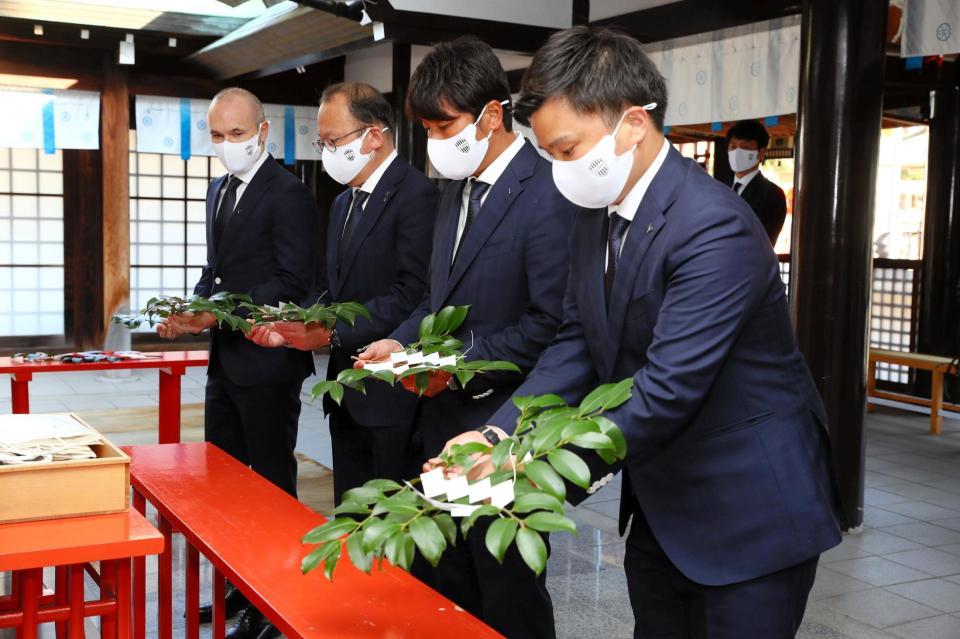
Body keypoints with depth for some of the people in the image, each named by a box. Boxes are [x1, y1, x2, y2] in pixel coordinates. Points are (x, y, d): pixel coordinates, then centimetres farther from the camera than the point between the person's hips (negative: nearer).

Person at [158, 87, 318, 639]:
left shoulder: (288, 194, -13)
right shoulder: (220, 190, 14)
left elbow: (292, 283, -18)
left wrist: (219, 314, -23)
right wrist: (192, 311, 0)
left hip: (266, 360, -9)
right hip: (226, 358, 9)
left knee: (271, 483, 4)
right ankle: (236, 585, 31)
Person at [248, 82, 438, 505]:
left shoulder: (416, 195, -13)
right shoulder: (343, 204, 17)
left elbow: (410, 295, -21)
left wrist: (332, 333, -22)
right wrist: (289, 329, 1)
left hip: (392, 395, -9)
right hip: (347, 396, 9)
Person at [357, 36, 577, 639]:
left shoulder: (546, 195, -17)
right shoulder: (456, 192, 12)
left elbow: (550, 324, -20)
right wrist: (402, 343, 2)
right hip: (444, 416, 9)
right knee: (441, 588, 18)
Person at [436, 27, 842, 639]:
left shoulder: (715, 227, -26)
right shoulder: (597, 213, 1)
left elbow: (667, 391, -30)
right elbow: (578, 343, 3)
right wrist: (497, 435, -10)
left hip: (749, 511, -8)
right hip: (658, 501, 8)